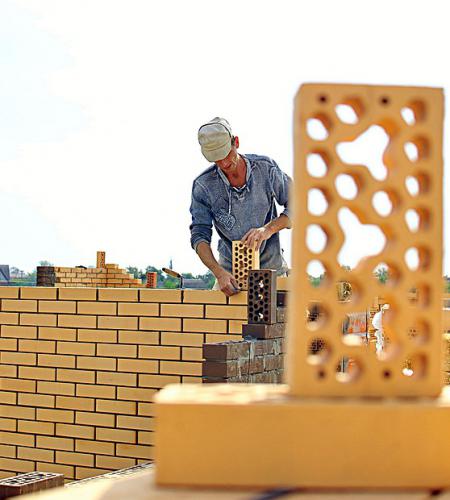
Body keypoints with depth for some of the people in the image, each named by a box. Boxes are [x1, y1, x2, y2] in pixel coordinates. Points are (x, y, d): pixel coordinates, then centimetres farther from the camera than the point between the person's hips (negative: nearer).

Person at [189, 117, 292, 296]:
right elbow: (199, 235, -10)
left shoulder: (265, 168, -7)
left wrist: (268, 229, -20)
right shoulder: (203, 185, -9)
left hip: (271, 265, 0)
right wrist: (219, 273, -25)